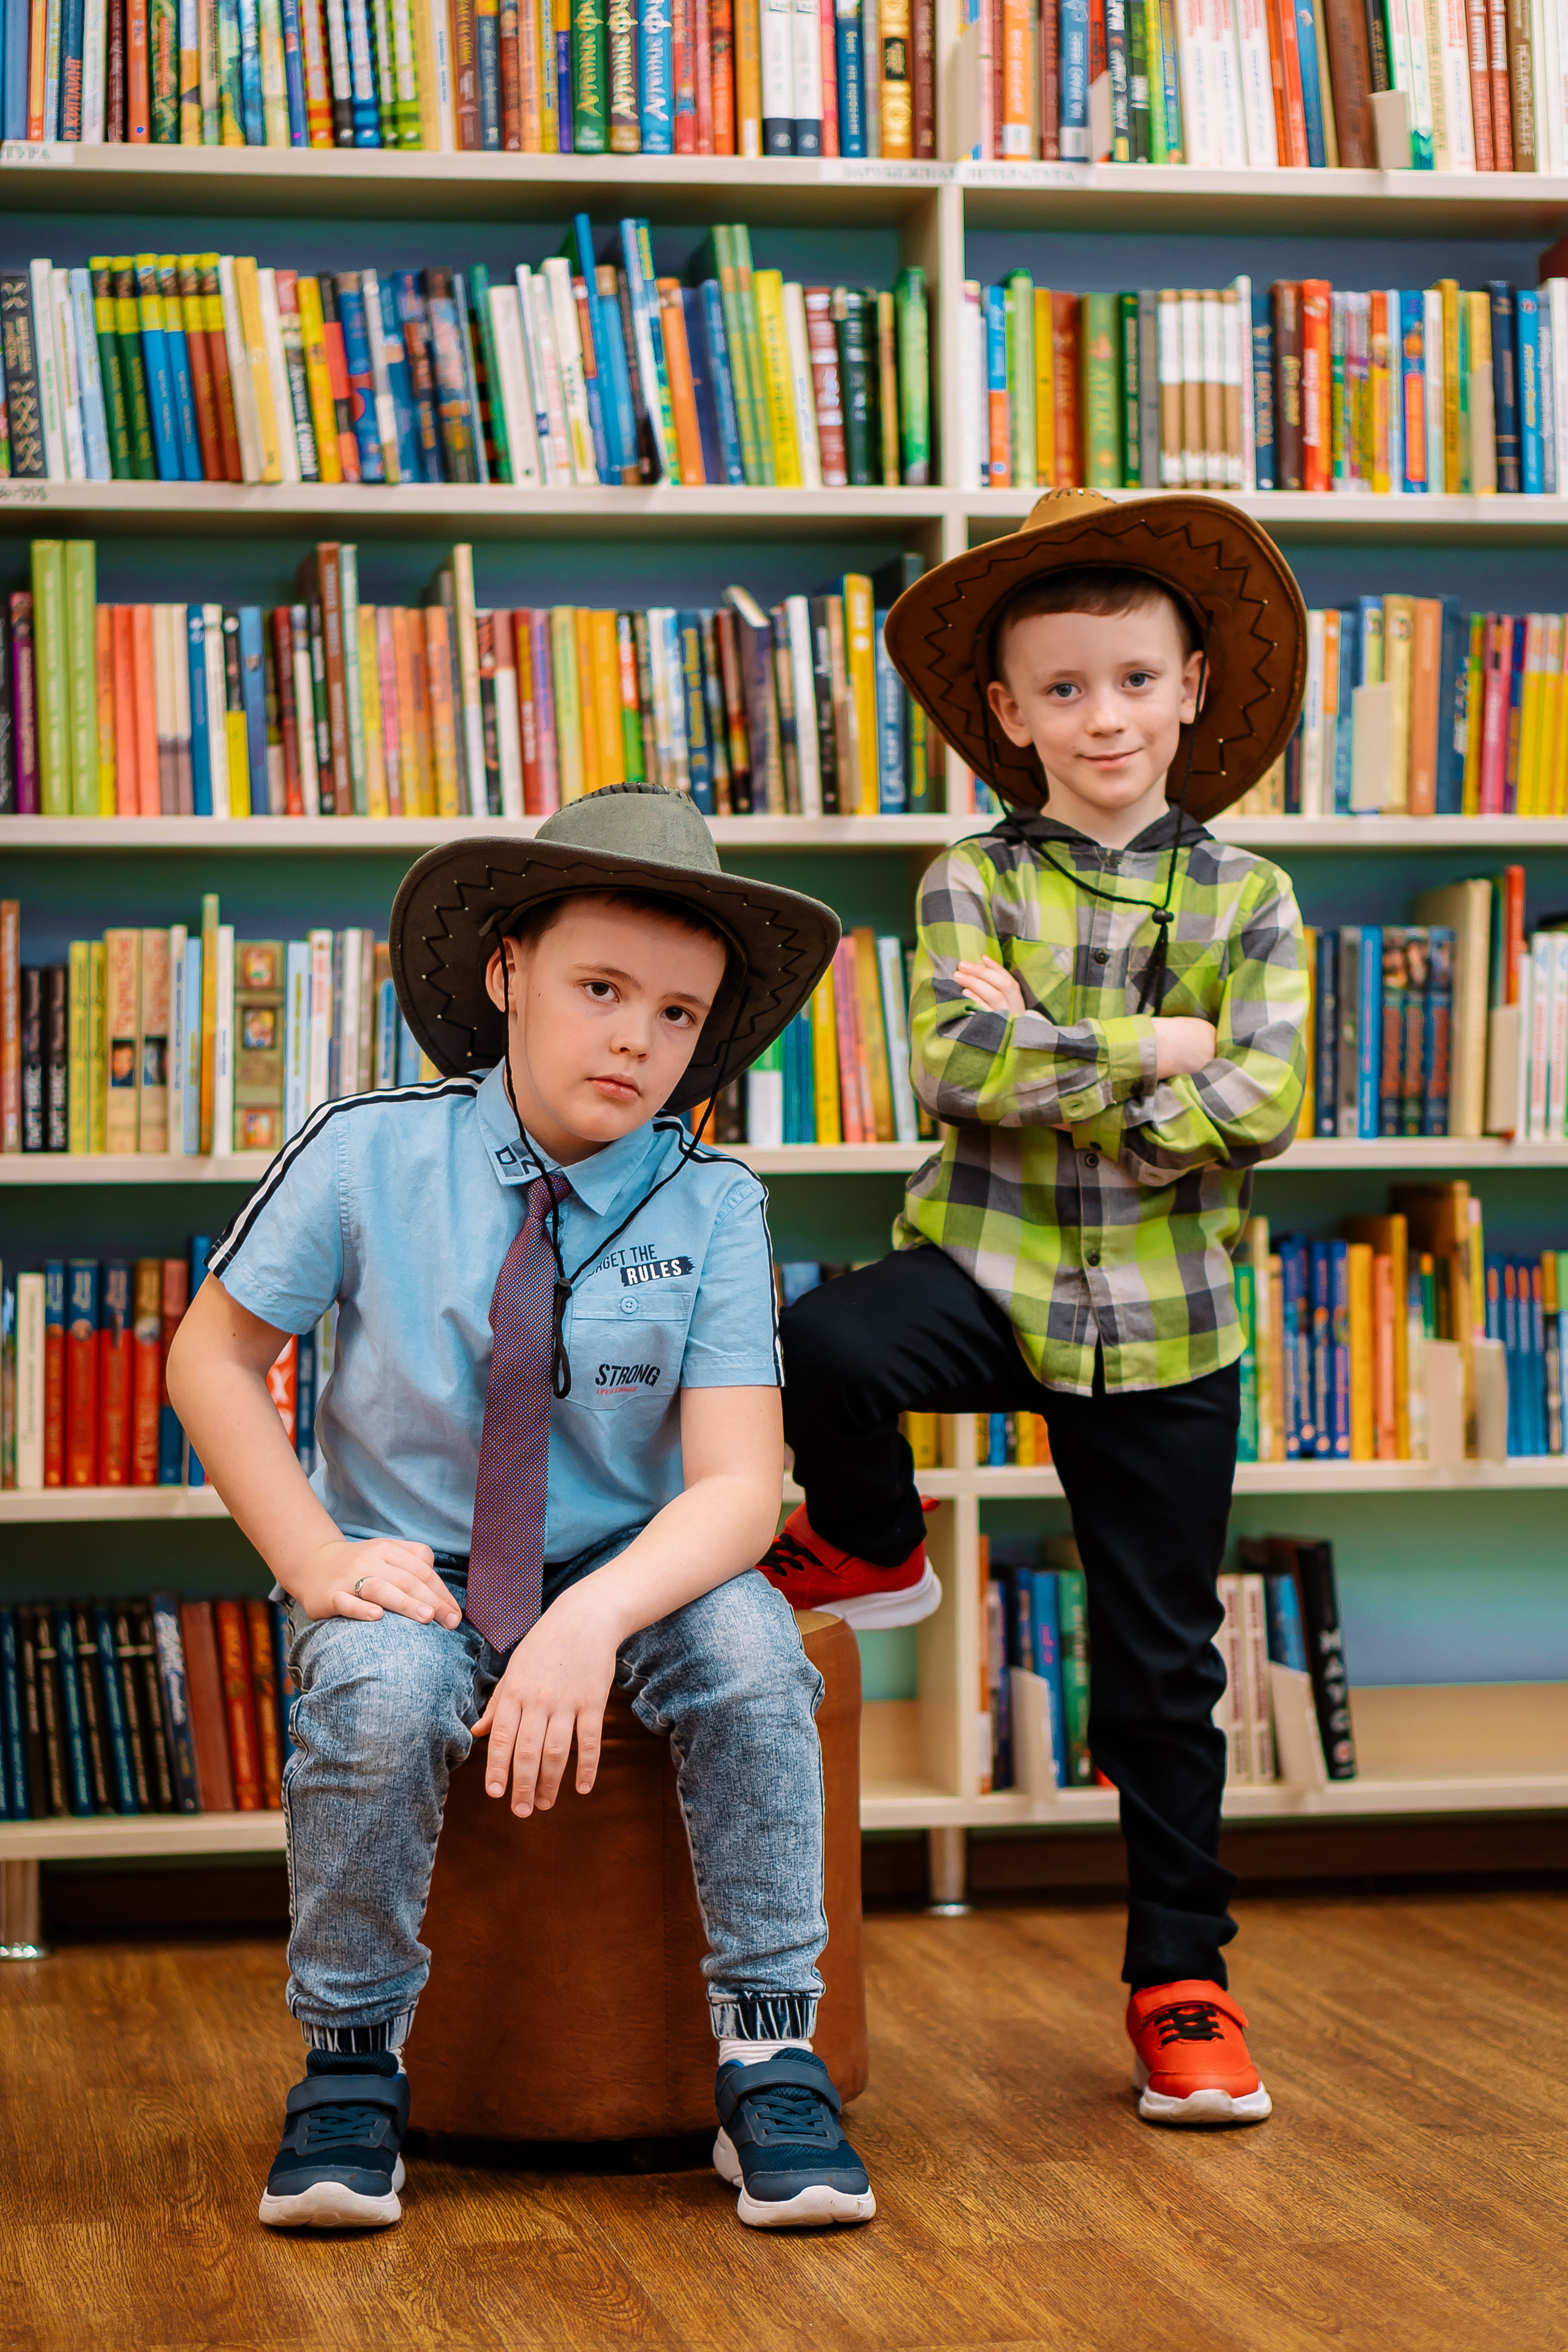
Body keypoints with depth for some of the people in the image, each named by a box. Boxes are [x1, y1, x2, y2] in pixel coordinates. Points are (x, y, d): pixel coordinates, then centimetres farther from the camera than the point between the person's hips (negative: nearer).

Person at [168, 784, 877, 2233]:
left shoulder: (712, 1206, -10)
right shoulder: (366, 1156, -10)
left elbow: (737, 1483, -17)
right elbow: (215, 1360, 1)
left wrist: (592, 1623, -36)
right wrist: (318, 1558, -13)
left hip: (631, 1571, 1)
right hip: (409, 1576, 0)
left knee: (750, 1646, -30)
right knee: (378, 1695, -34)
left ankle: (770, 2060, -16)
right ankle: (351, 2066, -10)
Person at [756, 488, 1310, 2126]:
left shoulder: (1249, 903, 2)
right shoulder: (973, 887, -1)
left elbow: (1264, 1111, -10)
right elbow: (958, 1062, -17)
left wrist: (1054, 1072, -15)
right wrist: (1155, 1046, -14)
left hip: (1163, 1322, 1)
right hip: (989, 1268, -1)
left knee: (1162, 1669, 7)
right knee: (823, 1349, -33)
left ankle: (1182, 1976, 23)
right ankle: (870, 1551, 0)